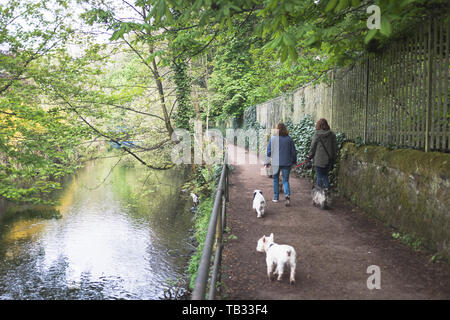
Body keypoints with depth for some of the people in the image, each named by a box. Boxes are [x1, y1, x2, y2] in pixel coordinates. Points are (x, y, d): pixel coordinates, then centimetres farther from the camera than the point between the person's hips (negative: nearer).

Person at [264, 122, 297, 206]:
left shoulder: (273, 138, -8)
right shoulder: (289, 139, -3)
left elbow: (269, 151, -6)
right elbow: (293, 151, 3)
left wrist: (267, 162, 1)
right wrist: (294, 161, 16)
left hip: (276, 163, -1)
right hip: (286, 163, 1)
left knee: (276, 179, 17)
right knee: (285, 180, 7)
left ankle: (276, 197, 23)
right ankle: (287, 196, -16)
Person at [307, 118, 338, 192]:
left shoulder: (316, 135, -11)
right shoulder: (332, 134, -1)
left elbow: (313, 147, -4)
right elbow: (335, 147, 3)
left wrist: (309, 157, 12)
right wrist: (333, 159, 13)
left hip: (319, 160, -3)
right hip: (329, 160, 4)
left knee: (319, 177, 6)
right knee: (325, 175, 20)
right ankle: (327, 187, 14)